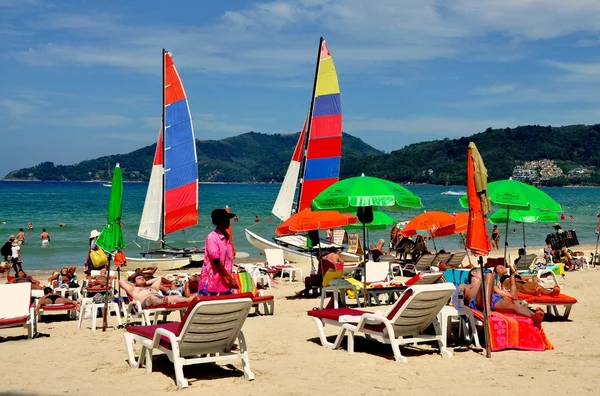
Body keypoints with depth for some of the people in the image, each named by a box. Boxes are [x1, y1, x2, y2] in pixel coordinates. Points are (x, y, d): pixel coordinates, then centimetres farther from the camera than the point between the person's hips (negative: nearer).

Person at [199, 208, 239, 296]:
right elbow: (216, 262, -17)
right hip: (211, 284, -7)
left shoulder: (227, 237, 10)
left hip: (225, 283, 7)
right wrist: (230, 278, -17)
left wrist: (230, 279, 12)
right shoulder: (212, 237, -14)